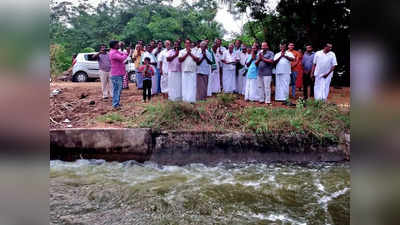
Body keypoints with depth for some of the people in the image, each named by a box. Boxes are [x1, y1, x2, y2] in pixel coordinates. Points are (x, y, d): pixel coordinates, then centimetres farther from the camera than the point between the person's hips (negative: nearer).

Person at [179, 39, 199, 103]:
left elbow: (197, 59, -1)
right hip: (185, 71, 0)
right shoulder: (182, 51, 11)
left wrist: (190, 54, -7)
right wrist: (186, 54, -7)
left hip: (192, 71, 0)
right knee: (185, 86, -2)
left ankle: (192, 100, -4)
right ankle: (185, 99, 2)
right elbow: (180, 60, -3)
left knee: (192, 86, -5)